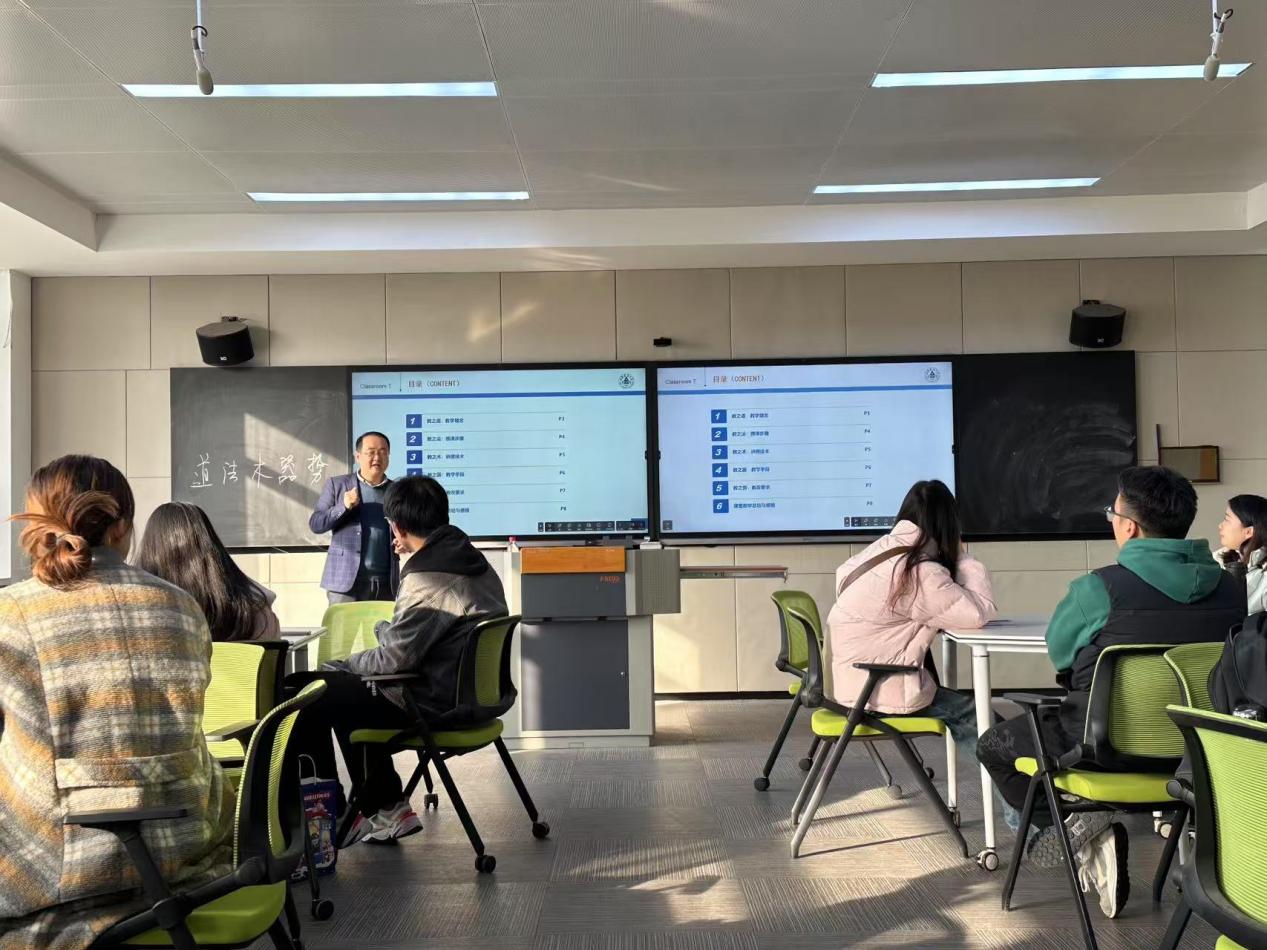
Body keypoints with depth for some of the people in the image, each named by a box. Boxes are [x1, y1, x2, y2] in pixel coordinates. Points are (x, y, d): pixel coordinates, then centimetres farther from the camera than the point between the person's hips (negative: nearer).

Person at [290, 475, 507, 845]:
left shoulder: (427, 580, -23)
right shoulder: (474, 562, 6)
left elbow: (393, 658, -18)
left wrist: (344, 665, 0)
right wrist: (391, 629, 19)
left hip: (438, 704, -10)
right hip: (470, 692, 10)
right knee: (345, 689, 26)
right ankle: (383, 811, 26)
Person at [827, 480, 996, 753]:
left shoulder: (883, 549, 4)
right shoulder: (920, 573, -20)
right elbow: (979, 612, -20)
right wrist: (961, 557, -6)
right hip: (880, 692, -8)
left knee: (961, 708, 20)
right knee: (969, 714, 9)